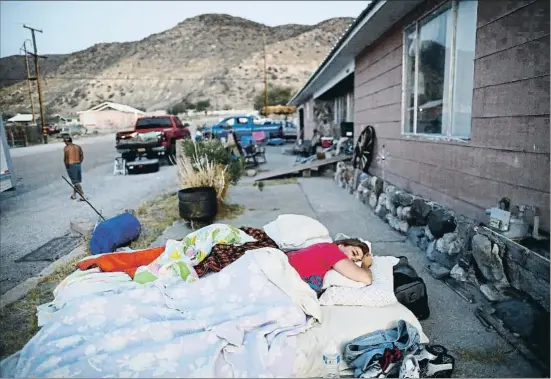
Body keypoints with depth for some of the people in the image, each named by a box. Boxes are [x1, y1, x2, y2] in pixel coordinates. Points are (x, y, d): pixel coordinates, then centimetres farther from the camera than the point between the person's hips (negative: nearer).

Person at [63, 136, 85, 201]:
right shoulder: (78, 147, 9)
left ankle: (83, 196, -8)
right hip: (78, 165, 6)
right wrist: (79, 163, 16)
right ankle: (74, 195, 26)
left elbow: (65, 158, -12)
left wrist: (66, 166, 0)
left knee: (76, 181, -2)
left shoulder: (66, 148, -7)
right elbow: (82, 157, 8)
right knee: (76, 181, 17)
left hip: (71, 165, -6)